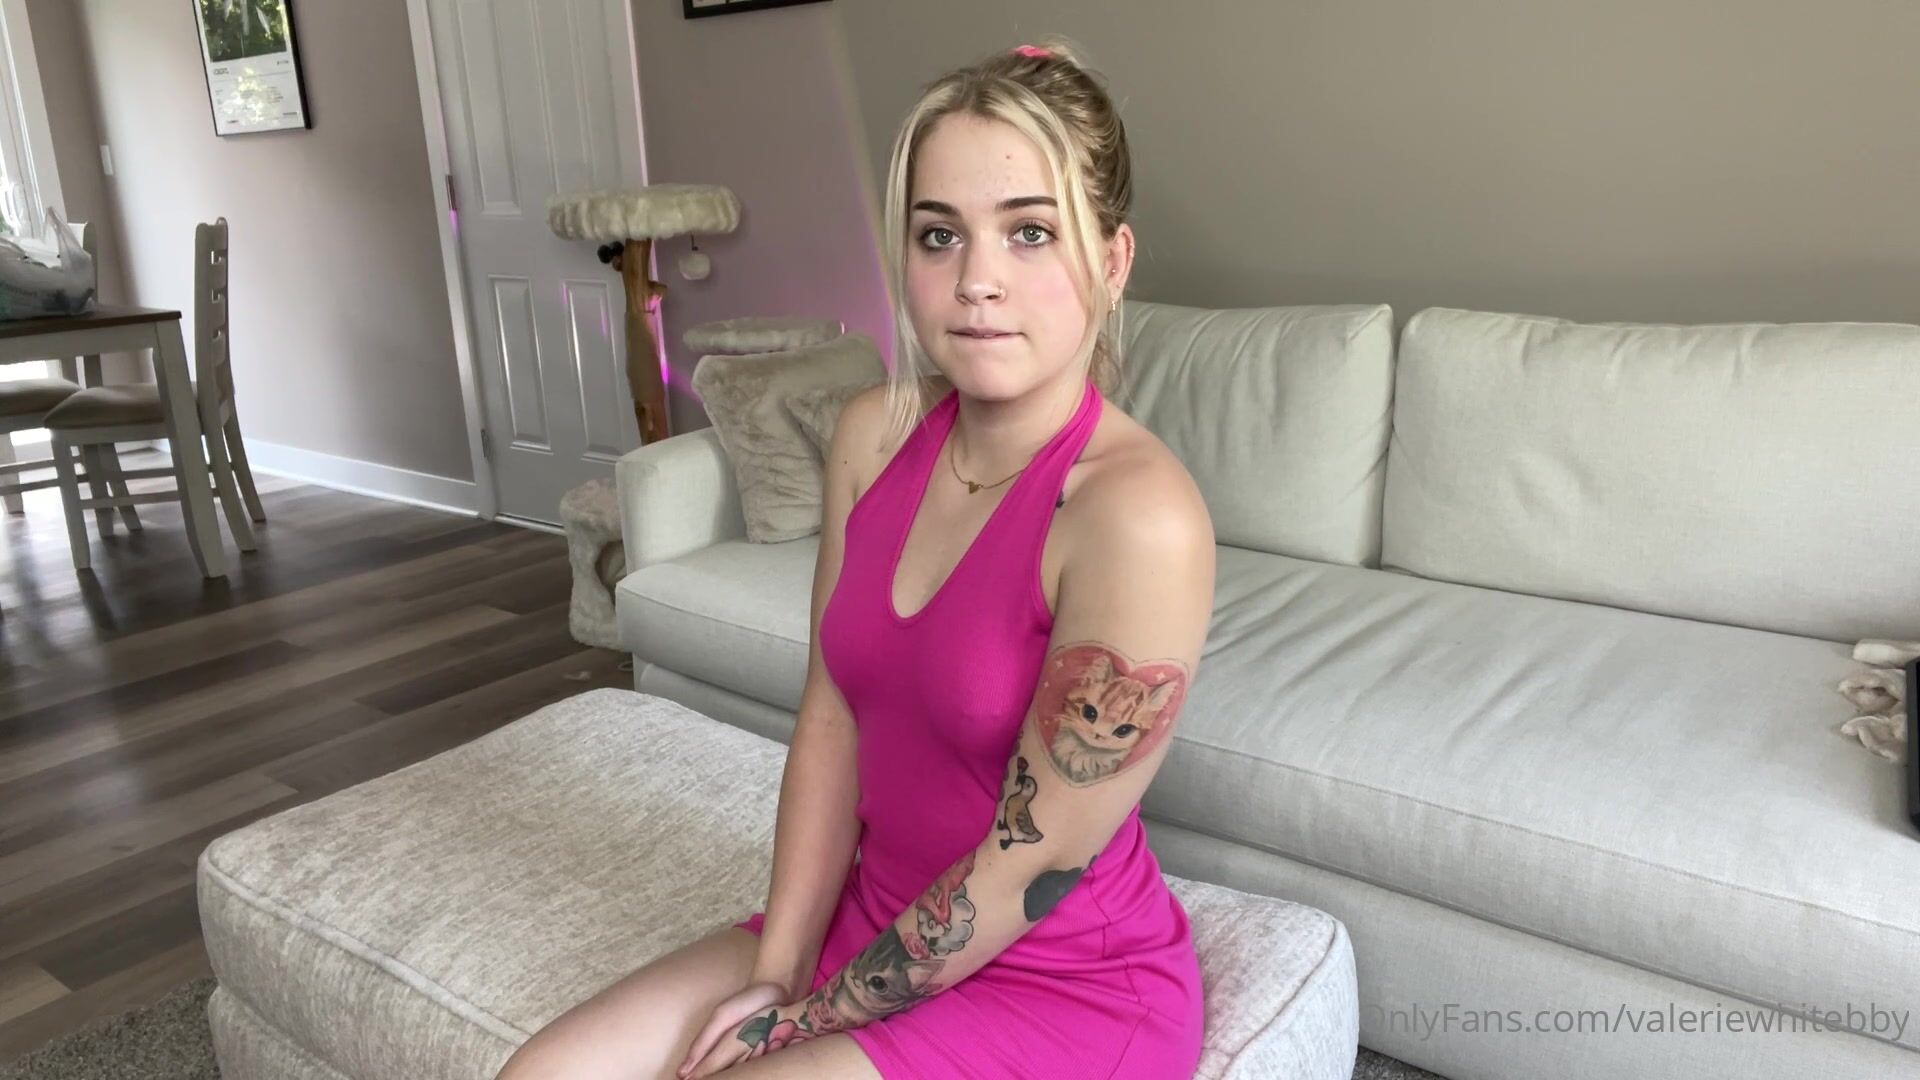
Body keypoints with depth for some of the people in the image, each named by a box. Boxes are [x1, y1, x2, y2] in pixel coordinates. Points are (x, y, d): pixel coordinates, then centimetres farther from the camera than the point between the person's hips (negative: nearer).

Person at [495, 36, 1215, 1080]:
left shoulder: (1136, 513, -27)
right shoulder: (875, 432, -6)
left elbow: (1034, 860, -21)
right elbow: (830, 716, -1)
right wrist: (776, 970, -6)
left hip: (1067, 986, -5)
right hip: (879, 920, 6)